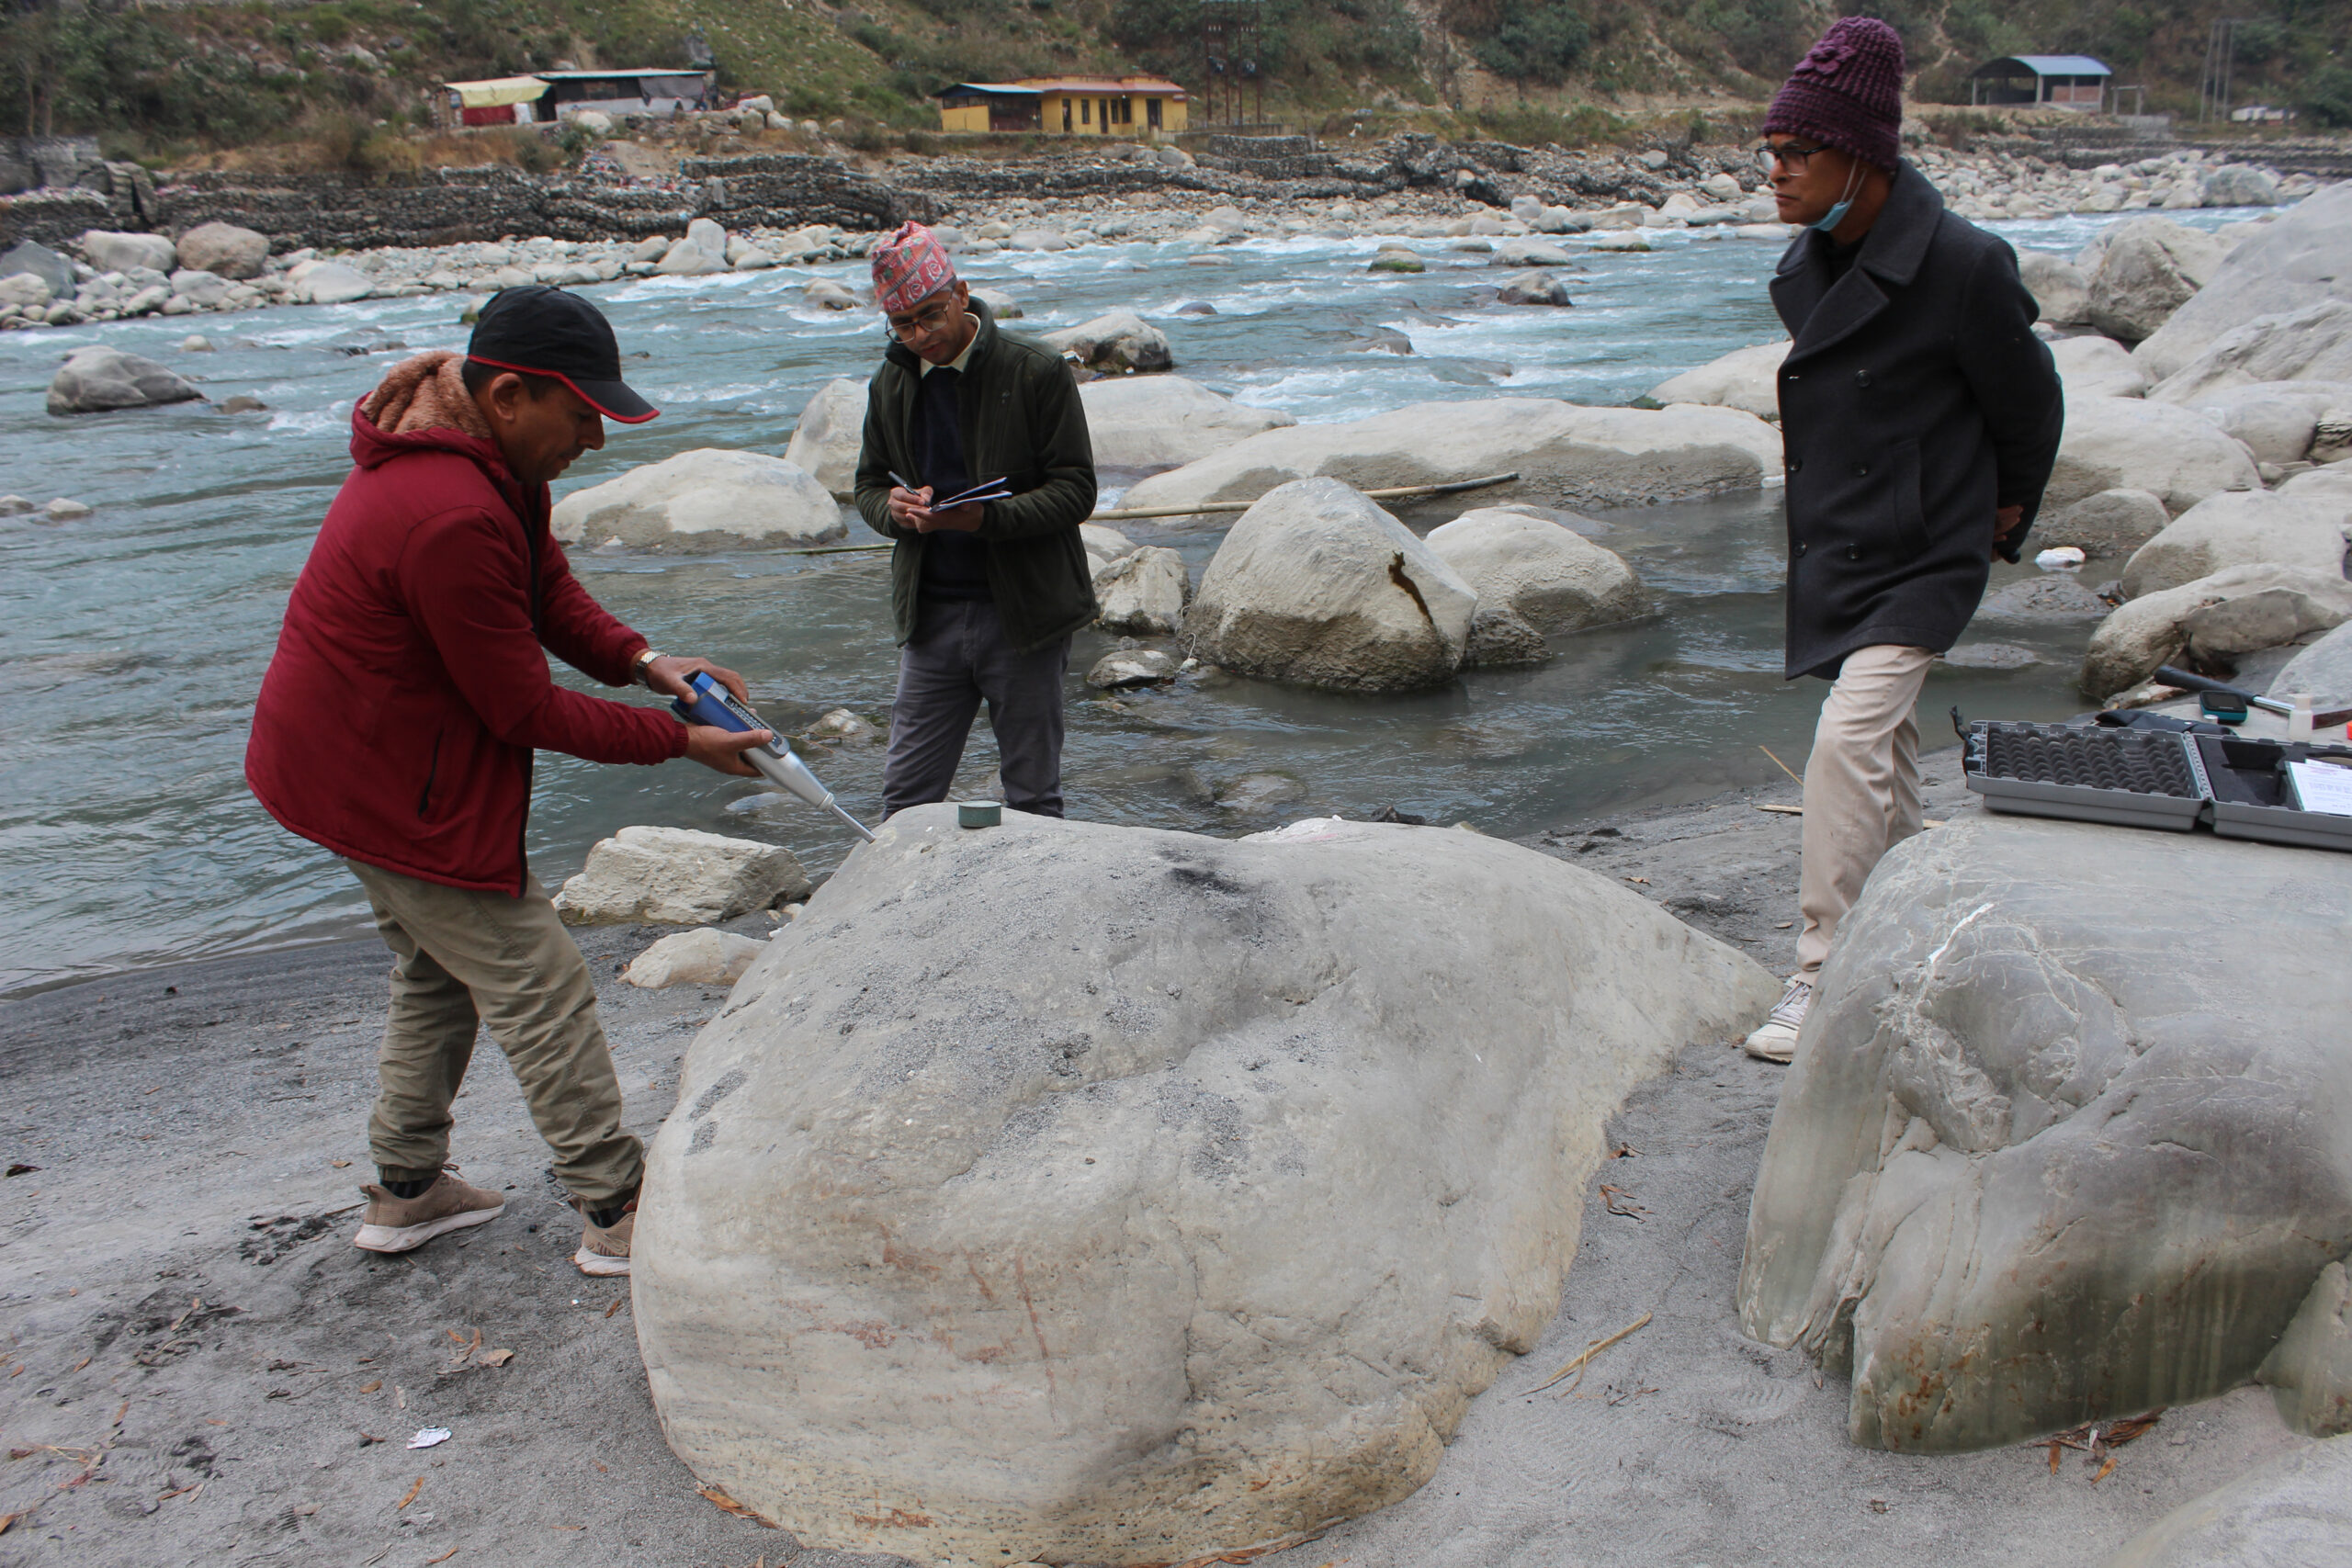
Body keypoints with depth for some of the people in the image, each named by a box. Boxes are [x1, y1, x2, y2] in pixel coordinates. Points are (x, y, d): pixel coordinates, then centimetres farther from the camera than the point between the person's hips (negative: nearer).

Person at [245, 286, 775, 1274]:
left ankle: (406, 1191, 36)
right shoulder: (451, 519, -32)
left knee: (439, 971, 23)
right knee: (540, 990, -3)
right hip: (393, 788, -11)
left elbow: (549, 585, 9)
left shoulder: (496, 460, 0)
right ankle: (617, 1213, 7)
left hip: (348, 763, 11)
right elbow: (527, 711, -25)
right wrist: (679, 741, -18)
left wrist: (640, 661, -8)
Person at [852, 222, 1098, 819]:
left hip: (1022, 613, -4)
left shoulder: (1036, 372, -7)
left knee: (1033, 797, 7)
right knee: (906, 796, 5)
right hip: (930, 614, 4)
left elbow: (1075, 489, -8)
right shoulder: (892, 384, 8)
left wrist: (986, 518, -24)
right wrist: (894, 508, -8)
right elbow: (869, 485, 17)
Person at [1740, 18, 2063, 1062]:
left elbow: (2030, 405, -5)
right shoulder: (1809, 268, 4)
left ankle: (1823, 977, -13)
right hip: (1838, 546, 8)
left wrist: (2004, 515, 8)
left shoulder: (1962, 266, -19)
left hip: (1922, 559, -8)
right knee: (1885, 739, 19)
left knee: (1849, 738, -19)